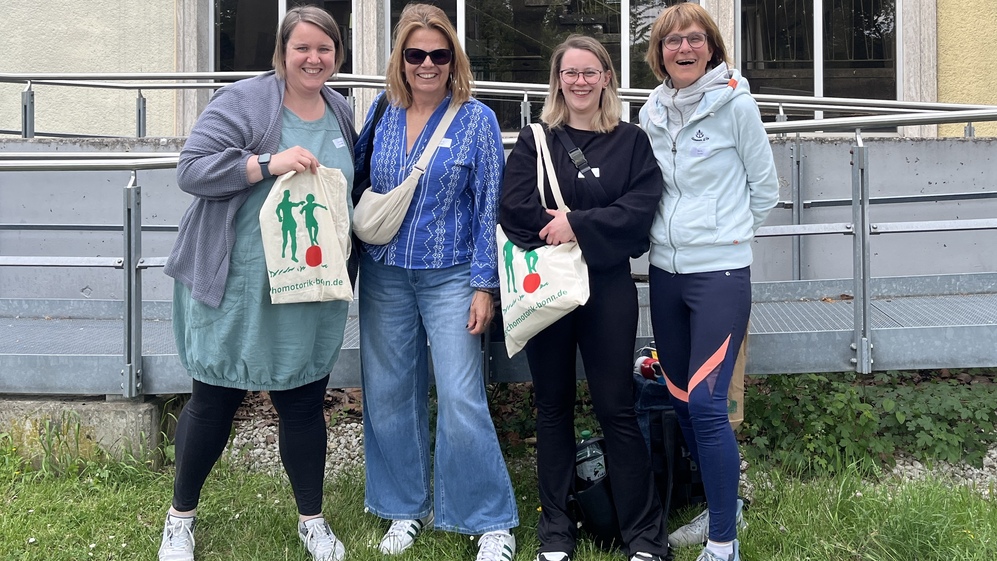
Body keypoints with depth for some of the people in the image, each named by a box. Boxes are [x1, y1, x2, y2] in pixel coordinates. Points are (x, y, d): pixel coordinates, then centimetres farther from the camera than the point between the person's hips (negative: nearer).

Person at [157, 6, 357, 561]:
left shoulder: (342, 113, 10)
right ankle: (181, 515, 27)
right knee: (214, 402, 7)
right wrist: (269, 163, -26)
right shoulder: (243, 101, -9)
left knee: (305, 404, 11)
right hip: (239, 286, -4)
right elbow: (193, 168, -16)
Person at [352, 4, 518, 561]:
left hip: (449, 277, -4)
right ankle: (407, 508, 25)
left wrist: (484, 286, -9)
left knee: (462, 400, -7)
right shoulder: (381, 116, 6)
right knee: (389, 394, 8)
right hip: (385, 276, 4)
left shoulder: (476, 120, -4)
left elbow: (489, 207, -5)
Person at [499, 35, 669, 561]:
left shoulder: (631, 141, 6)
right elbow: (514, 208, -7)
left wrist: (577, 225, -15)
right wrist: (560, 228, -13)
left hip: (607, 287, -1)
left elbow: (639, 210, -8)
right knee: (553, 407, 9)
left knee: (617, 408, 0)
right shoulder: (534, 140, 7)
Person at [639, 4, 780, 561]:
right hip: (665, 271, 6)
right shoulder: (652, 113, 8)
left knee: (706, 403, -13)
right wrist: (677, 235, 12)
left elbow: (765, 189, 1)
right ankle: (724, 504, 32)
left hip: (721, 273, -6)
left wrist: (724, 236, 7)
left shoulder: (736, 104, -6)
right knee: (682, 399, 12)